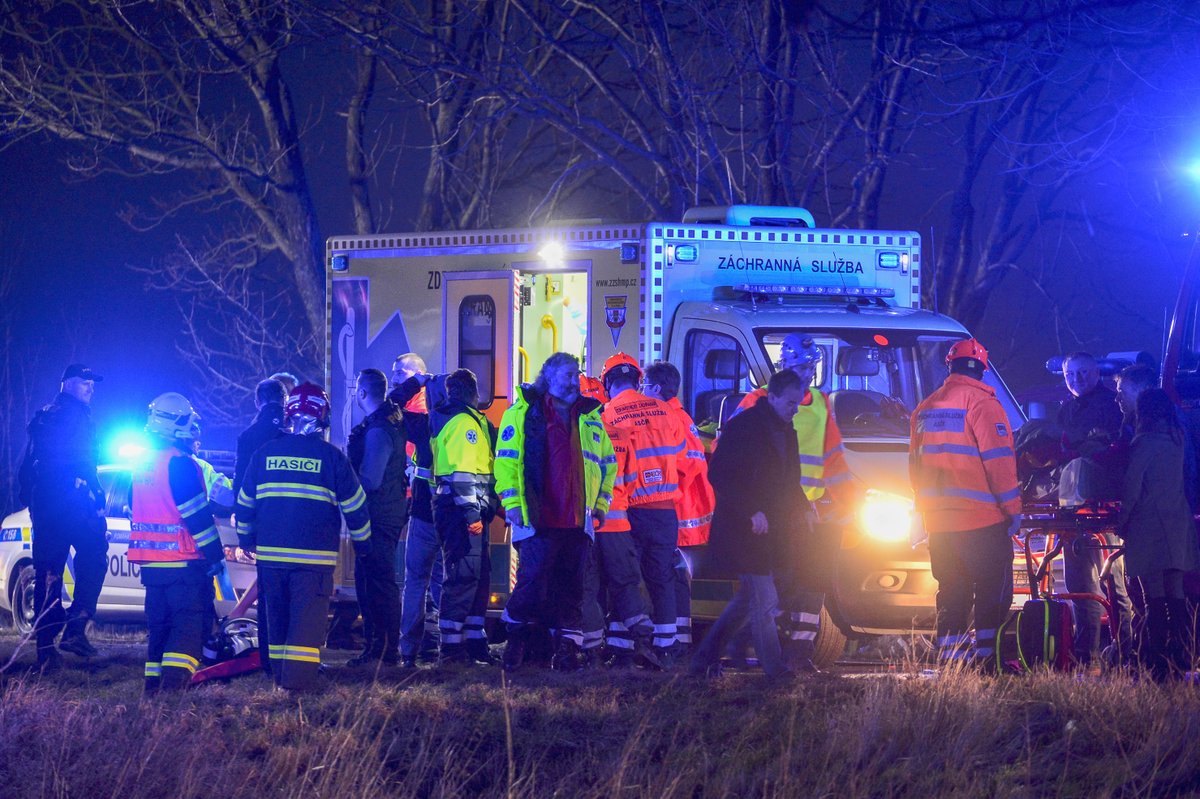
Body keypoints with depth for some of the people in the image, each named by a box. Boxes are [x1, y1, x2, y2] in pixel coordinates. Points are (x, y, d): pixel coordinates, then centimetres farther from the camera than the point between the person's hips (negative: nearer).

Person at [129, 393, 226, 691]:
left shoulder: (143, 464, 13)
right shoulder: (180, 463, -15)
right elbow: (198, 515, -17)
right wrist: (216, 556, -11)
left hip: (150, 563, 8)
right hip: (183, 562, -8)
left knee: (159, 625, 15)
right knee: (190, 623, -7)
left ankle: (154, 684, 15)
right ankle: (173, 685, -19)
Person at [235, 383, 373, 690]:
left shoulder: (264, 453, 5)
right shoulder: (331, 456, -4)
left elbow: (244, 503, 15)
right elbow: (355, 506, 2)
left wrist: (245, 538, 31)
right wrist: (362, 542, 17)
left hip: (270, 555, 4)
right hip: (314, 558, -3)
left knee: (278, 621, 17)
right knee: (307, 621, -6)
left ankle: (280, 677, 24)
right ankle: (298, 684, -16)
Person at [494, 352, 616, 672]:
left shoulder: (589, 418, 17)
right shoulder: (523, 412, 3)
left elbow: (607, 462, 25)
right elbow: (506, 459, -1)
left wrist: (601, 502, 16)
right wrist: (512, 502, -9)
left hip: (578, 522, 4)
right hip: (538, 519, -4)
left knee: (572, 588, 4)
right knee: (534, 582, -7)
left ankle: (568, 647, 10)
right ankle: (515, 638, 12)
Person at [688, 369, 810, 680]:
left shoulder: (785, 431, 14)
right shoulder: (744, 426, -13)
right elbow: (719, 474, -17)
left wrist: (800, 509, 7)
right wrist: (752, 512, -21)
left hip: (768, 532, 9)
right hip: (743, 531, -9)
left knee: (748, 600, 14)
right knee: (765, 602, -9)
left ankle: (704, 660, 24)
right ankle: (776, 672, -6)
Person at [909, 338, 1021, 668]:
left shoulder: (925, 408, 13)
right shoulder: (981, 403, -9)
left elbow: (915, 465, 20)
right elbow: (998, 459, -13)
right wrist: (1012, 508, -7)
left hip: (938, 522, 7)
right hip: (983, 518, -7)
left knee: (952, 594, 12)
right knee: (993, 592, -1)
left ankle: (949, 662, 10)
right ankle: (987, 659, -8)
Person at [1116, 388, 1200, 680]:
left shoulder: (1145, 442, -10)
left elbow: (1132, 488, -10)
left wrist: (1121, 523, 0)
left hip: (1149, 523, -7)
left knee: (1154, 597, -7)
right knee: (1175, 593, 9)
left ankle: (1157, 664, -10)